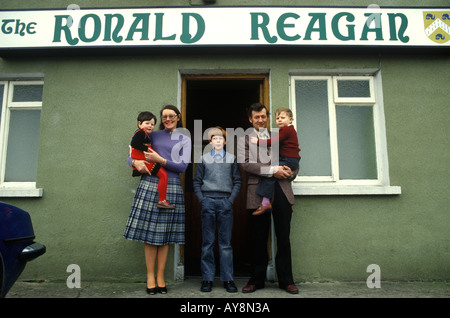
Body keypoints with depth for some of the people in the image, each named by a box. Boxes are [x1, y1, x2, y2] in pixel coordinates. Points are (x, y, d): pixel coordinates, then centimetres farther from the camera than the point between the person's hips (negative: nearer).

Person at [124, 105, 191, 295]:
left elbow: (183, 166, 1)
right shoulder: (153, 136, 13)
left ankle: (160, 277, 14)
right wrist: (135, 163, -11)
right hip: (149, 184, 0)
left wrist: (160, 160, -11)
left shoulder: (184, 140, 12)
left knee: (165, 233, 4)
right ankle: (150, 276, 11)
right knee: (149, 231, 0)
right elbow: (131, 155, 13)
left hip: (171, 187, 0)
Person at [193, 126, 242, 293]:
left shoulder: (231, 158, 10)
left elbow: (238, 181, 8)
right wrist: (202, 199, -2)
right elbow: (197, 181, 10)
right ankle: (207, 278, 12)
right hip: (208, 201, 0)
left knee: (225, 242, 3)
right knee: (207, 243, 4)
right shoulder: (204, 159, 10)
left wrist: (231, 199, -3)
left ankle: (228, 279, 10)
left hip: (225, 201, 0)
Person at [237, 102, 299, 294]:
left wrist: (290, 172, -3)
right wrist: (273, 170, -14)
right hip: (258, 192, -2)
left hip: (281, 190, 2)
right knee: (259, 239, 5)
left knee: (283, 237, 5)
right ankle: (257, 280, 19)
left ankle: (286, 280, 16)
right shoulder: (244, 139, 10)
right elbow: (245, 164, -5)